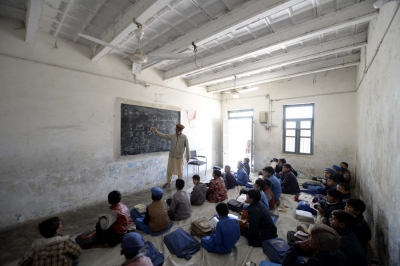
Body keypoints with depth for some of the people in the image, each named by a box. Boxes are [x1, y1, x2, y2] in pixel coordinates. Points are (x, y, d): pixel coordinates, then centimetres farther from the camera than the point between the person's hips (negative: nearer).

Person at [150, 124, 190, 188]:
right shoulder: (172, 136, -4)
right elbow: (163, 136, -7)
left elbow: (187, 147, -9)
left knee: (180, 171, 9)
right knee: (169, 170, 14)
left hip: (179, 157, -3)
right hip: (171, 156, 4)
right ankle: (168, 182, 33)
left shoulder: (184, 137, -13)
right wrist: (156, 132, -21)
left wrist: (188, 156, -7)